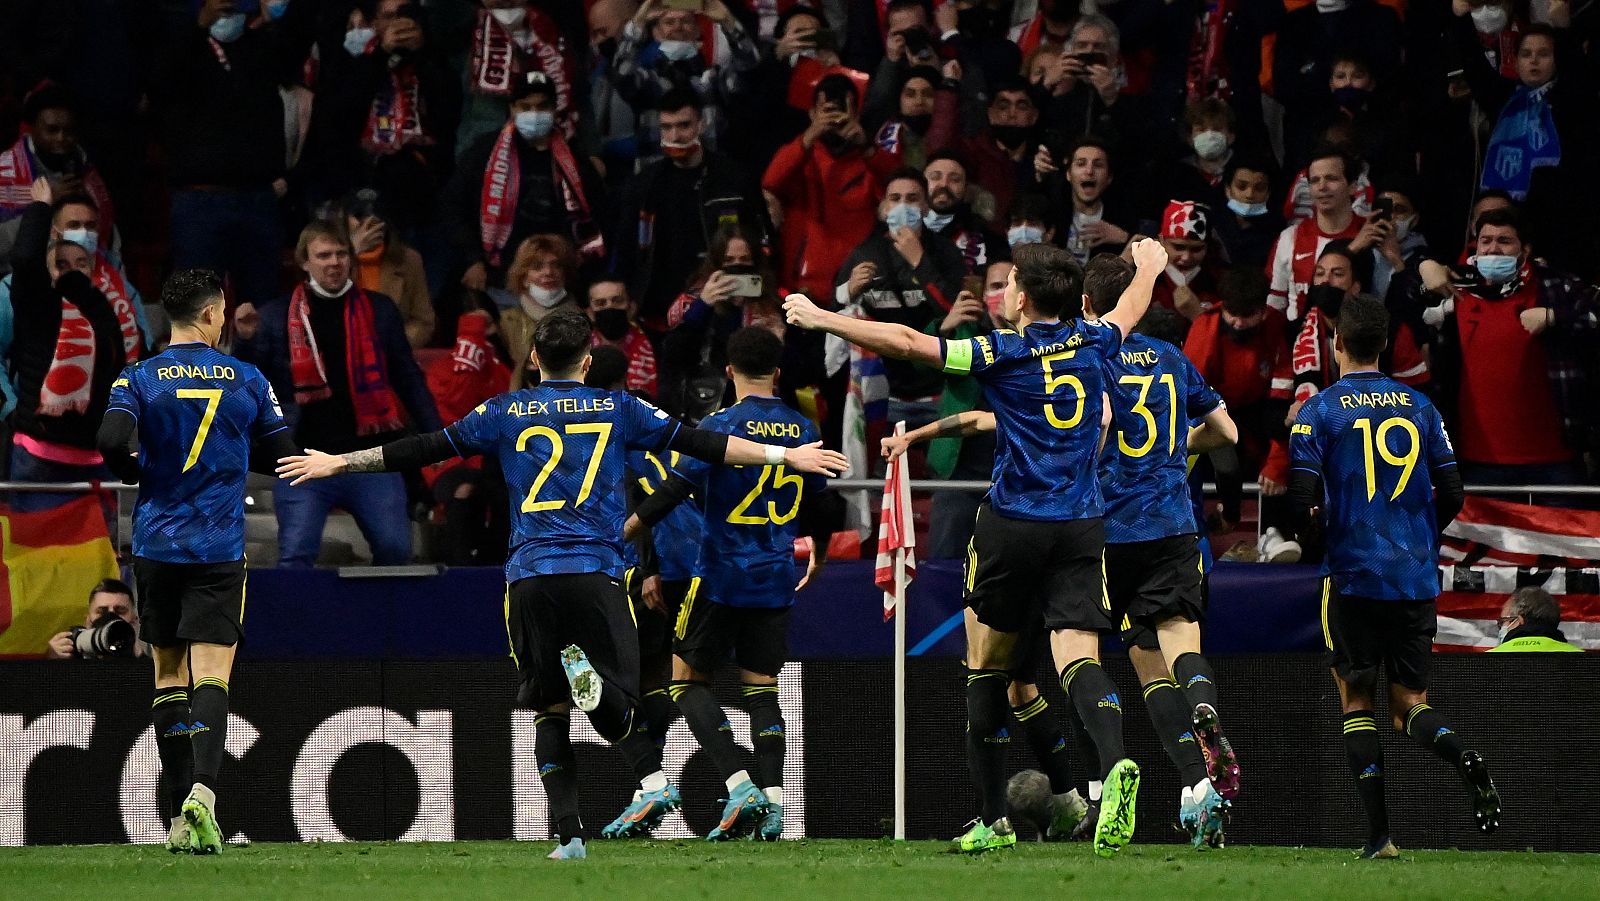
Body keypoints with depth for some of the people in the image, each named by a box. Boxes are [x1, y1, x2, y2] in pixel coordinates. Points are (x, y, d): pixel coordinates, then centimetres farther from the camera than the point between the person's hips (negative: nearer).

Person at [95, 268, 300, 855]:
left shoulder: (140, 379, -1)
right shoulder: (248, 380, 2)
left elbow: (110, 440, -16)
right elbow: (283, 455, 7)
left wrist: (135, 472, 5)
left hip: (156, 545, 1)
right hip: (219, 550, -1)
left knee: (169, 677, 11)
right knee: (211, 675, -7)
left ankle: (178, 817, 11)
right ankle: (203, 790, -30)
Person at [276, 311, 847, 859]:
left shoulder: (506, 413, 12)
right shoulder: (617, 409, 11)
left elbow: (426, 449, 13)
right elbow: (694, 442, 12)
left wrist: (338, 463, 23)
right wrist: (785, 456, 19)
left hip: (529, 579, 1)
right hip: (596, 573, -1)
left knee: (549, 711, 10)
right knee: (617, 706, 2)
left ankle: (569, 835, -2)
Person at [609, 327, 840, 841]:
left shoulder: (722, 425, -9)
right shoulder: (802, 429, 6)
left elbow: (675, 490, -15)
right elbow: (821, 506, 16)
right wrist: (818, 556, 34)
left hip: (721, 576, -5)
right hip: (776, 583, 5)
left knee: (687, 679, 4)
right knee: (762, 687, 10)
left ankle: (739, 784, -11)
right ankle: (771, 799, -1)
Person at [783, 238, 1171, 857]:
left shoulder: (1005, 352, -8)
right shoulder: (1091, 341, 6)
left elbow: (907, 342, -10)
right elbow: (1130, 311, 30)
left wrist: (821, 318, -1)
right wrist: (1149, 266, 52)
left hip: (1014, 522, -3)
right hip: (1081, 527, 3)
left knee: (986, 665, 12)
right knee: (1078, 658, -8)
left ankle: (993, 818, 14)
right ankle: (1115, 765, -39)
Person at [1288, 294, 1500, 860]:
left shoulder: (1320, 410, -4)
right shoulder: (1418, 406, 7)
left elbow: (1301, 500, -10)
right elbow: (1451, 494, 6)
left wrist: (1310, 529, 12)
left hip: (1354, 575, -3)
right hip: (1417, 577, 3)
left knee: (1356, 702, 7)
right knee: (1410, 705, 10)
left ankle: (1378, 835, -4)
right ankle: (1462, 759, -24)